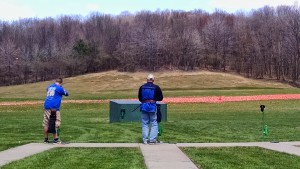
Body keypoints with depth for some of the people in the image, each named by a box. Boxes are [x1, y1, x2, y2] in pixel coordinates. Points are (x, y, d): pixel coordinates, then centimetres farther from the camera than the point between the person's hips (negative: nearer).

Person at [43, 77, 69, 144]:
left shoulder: (49, 87, 15)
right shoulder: (59, 88, -3)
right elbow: (66, 94, 8)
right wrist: (63, 91, 26)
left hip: (46, 107, 7)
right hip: (54, 108, -7)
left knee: (46, 124, 9)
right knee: (55, 124, -4)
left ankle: (46, 139, 15)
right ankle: (55, 139, -4)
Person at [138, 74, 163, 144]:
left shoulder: (142, 87, 3)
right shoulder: (156, 87, -5)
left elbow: (140, 98, 11)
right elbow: (160, 98, 1)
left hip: (144, 106, 3)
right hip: (152, 106, -3)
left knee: (145, 123, 10)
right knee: (154, 124, 6)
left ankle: (145, 140, 11)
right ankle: (152, 140, 3)